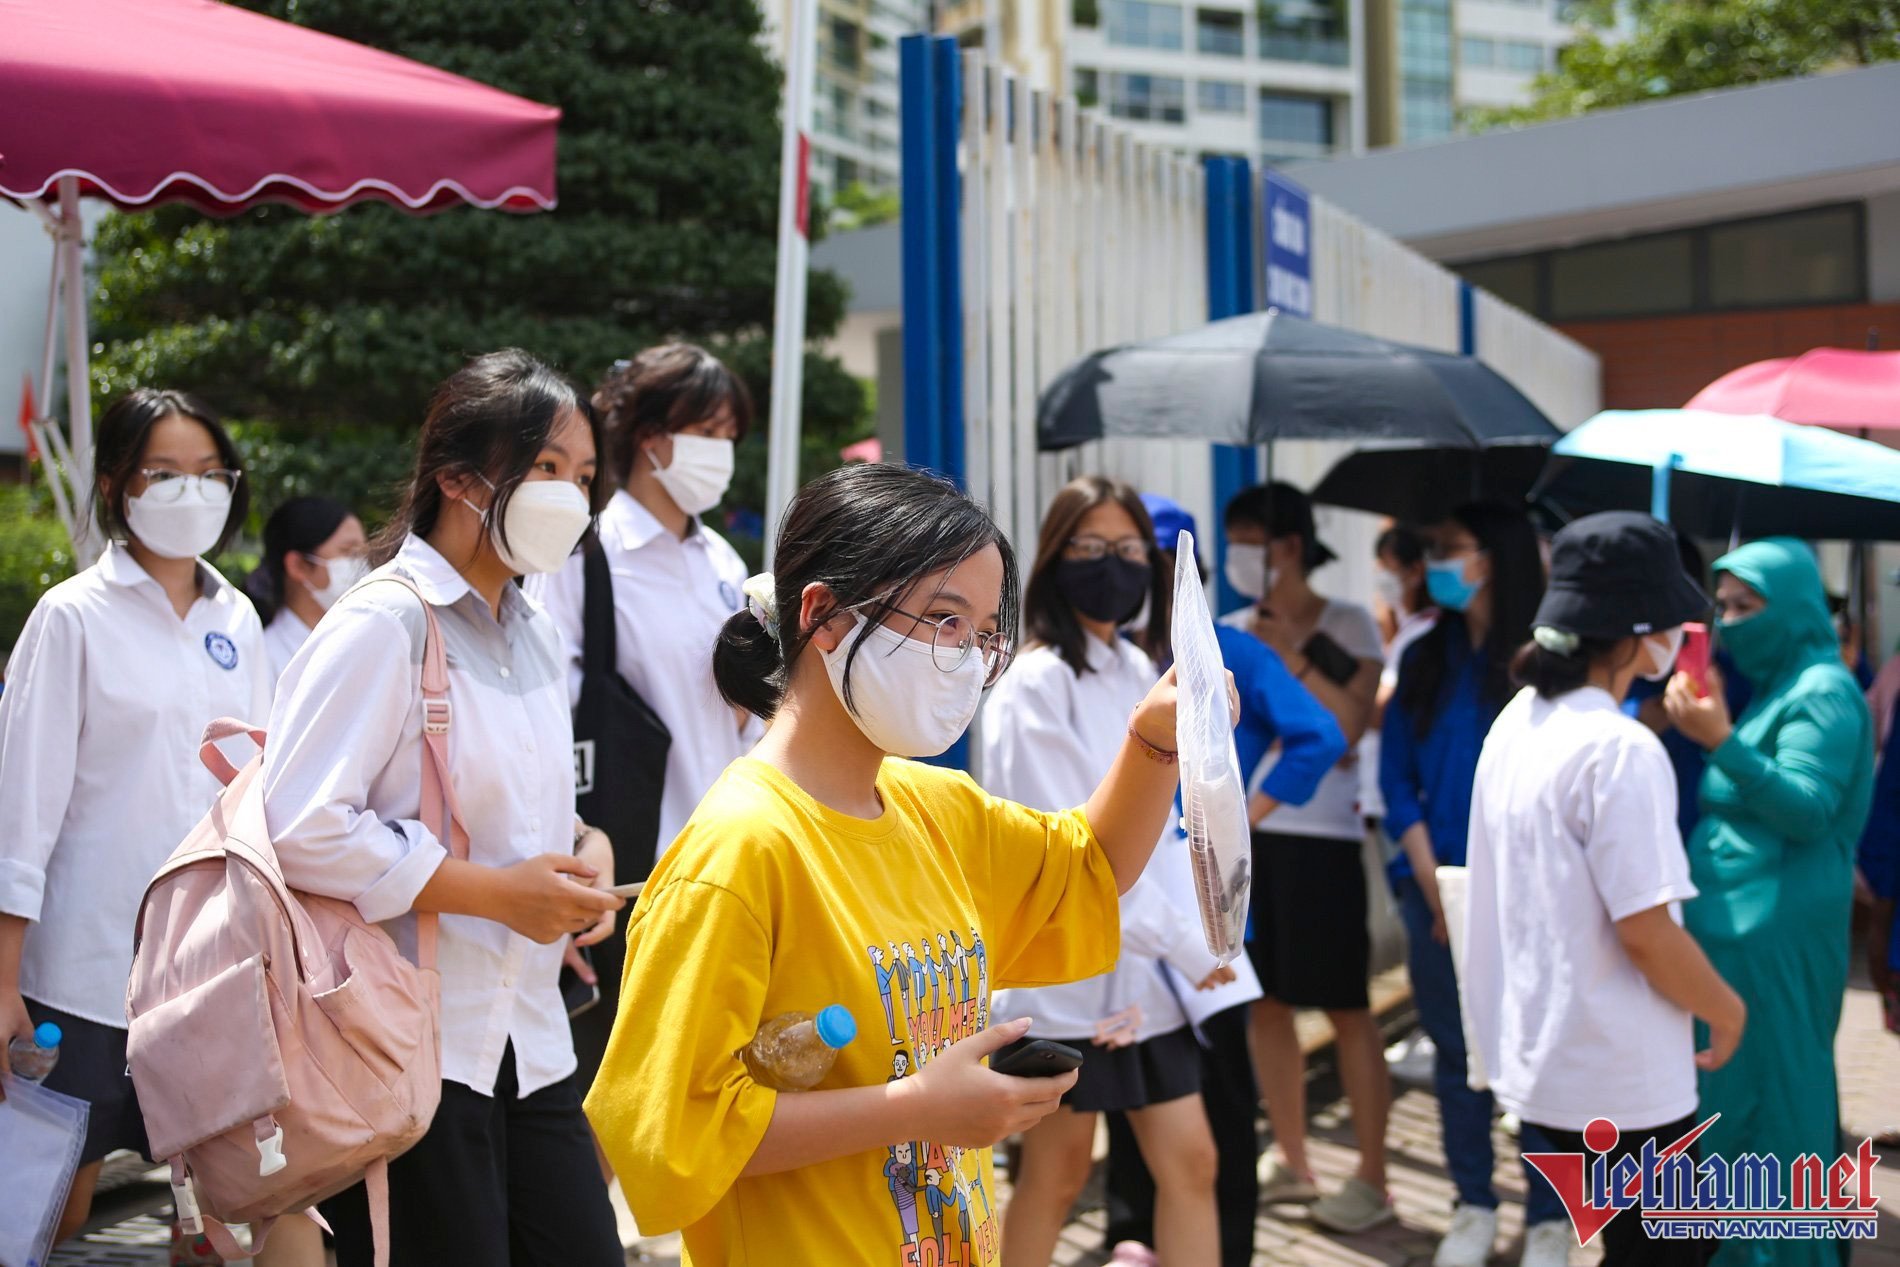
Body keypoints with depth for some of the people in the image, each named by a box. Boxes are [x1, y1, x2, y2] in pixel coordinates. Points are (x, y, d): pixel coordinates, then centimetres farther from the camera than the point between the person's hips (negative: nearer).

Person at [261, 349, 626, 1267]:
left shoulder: (534, 634, 14)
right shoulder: (382, 624, -12)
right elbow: (302, 828, -21)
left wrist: (581, 848, 4)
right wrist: (497, 892, -18)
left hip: (526, 1044, 8)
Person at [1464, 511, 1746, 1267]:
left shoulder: (1518, 721, 5)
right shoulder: (1622, 749, -22)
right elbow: (1646, 931, -22)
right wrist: (1726, 1009, -7)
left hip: (1537, 1054, 9)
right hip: (1620, 1080, -9)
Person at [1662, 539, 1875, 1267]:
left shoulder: (1823, 691, -12)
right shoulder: (1770, 685, 16)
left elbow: (1808, 810, -22)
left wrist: (1721, 740, -30)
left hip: (1774, 929, -9)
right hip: (1734, 918, 9)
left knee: (1762, 1090, -4)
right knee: (1737, 1087, 14)